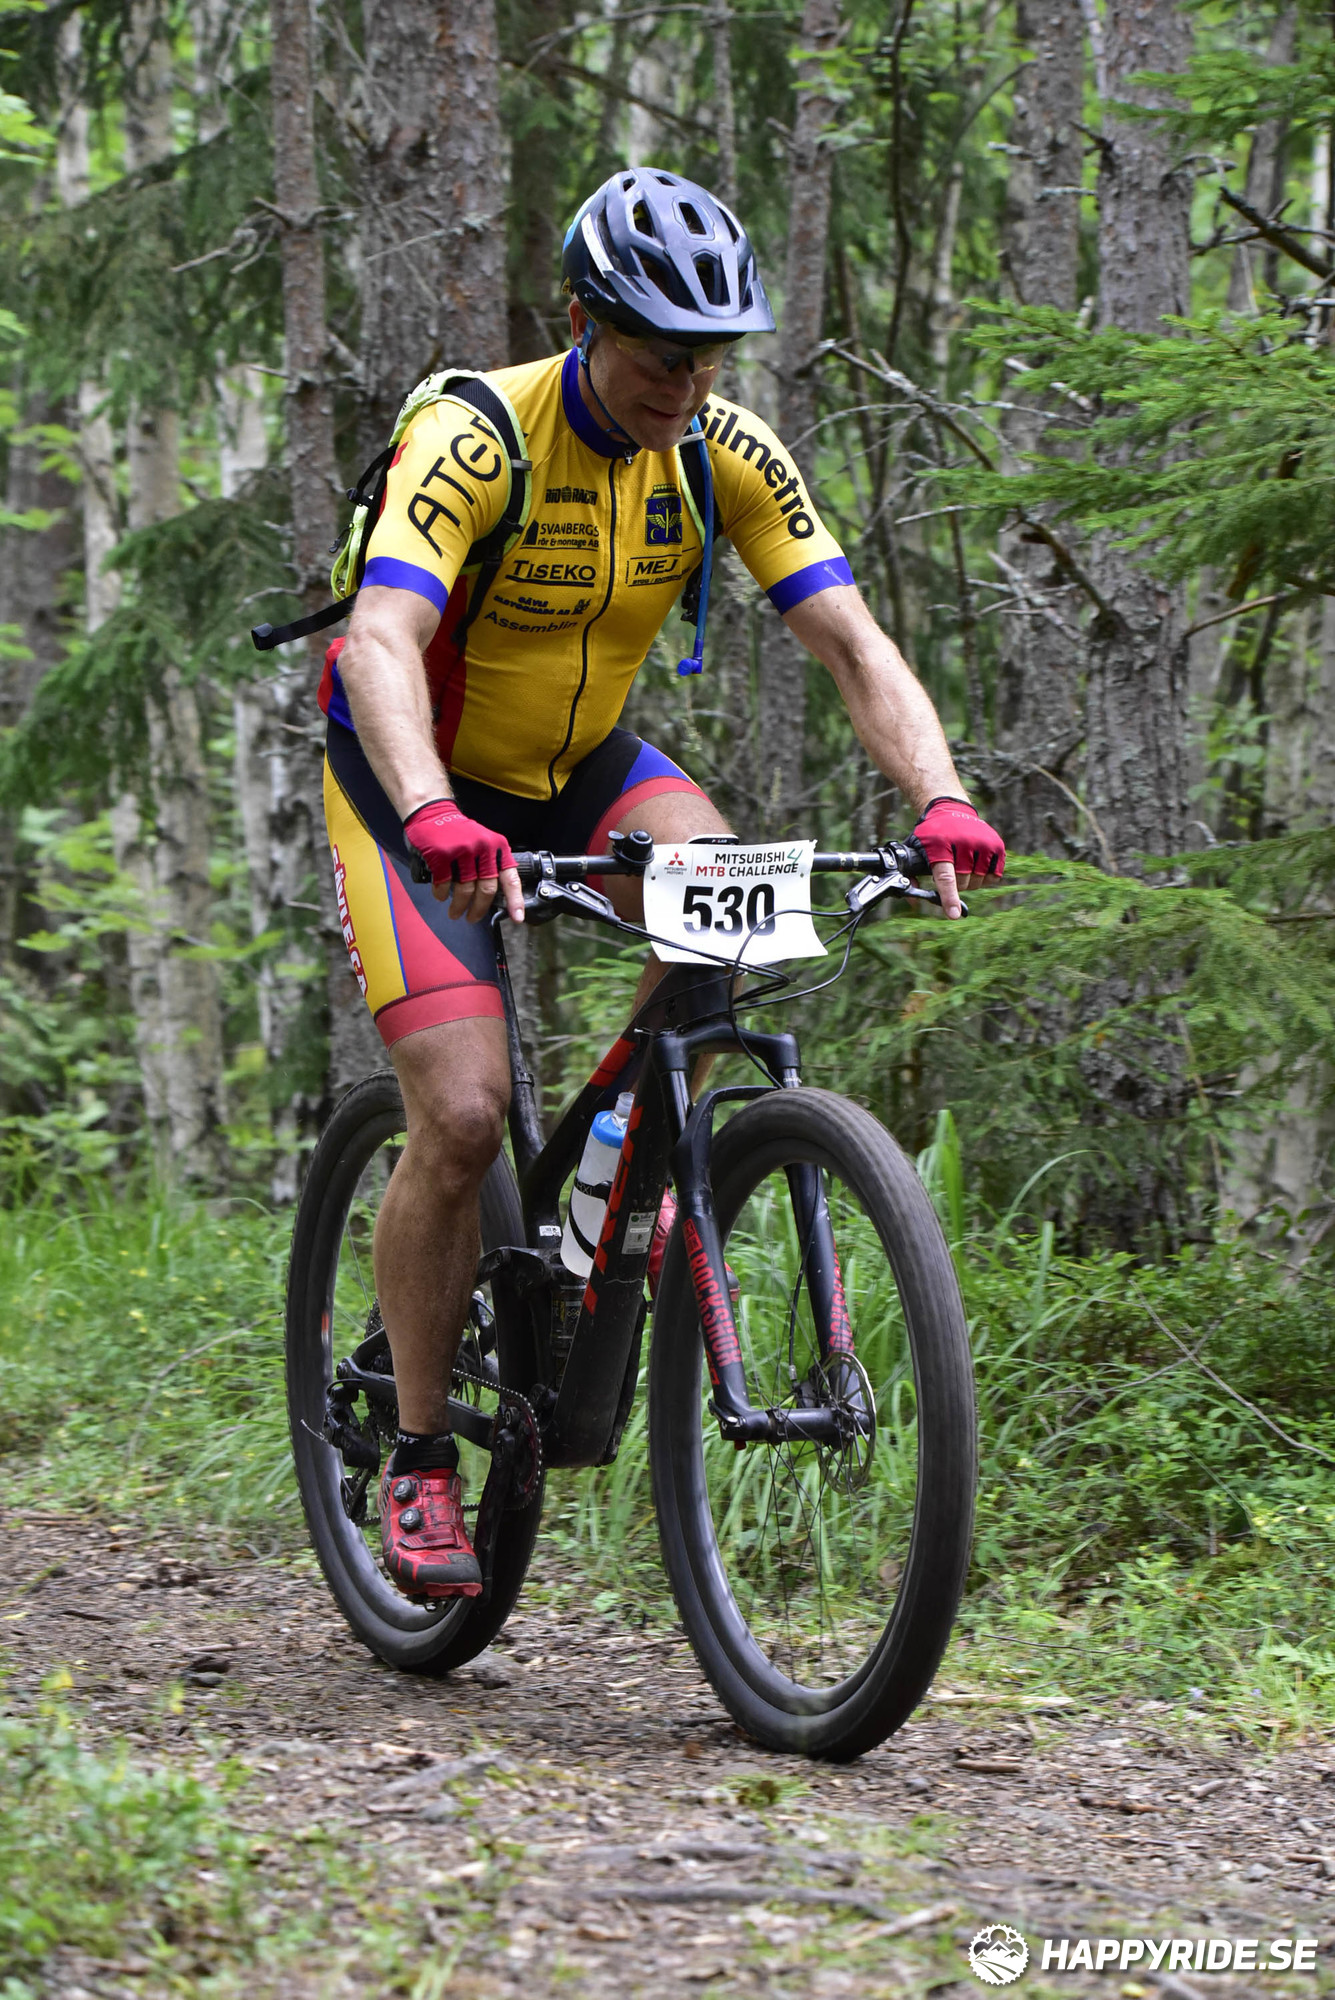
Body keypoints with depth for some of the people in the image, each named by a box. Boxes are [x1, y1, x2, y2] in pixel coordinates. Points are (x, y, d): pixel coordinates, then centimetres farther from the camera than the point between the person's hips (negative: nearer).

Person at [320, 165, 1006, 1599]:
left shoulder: (729, 457, -13)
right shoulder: (473, 442, -28)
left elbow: (852, 642, -17)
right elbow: (381, 644, -41)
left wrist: (942, 799, -35)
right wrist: (436, 820, -59)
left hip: (579, 761, 4)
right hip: (418, 780, -4)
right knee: (462, 1119, -16)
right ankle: (419, 1459, 0)